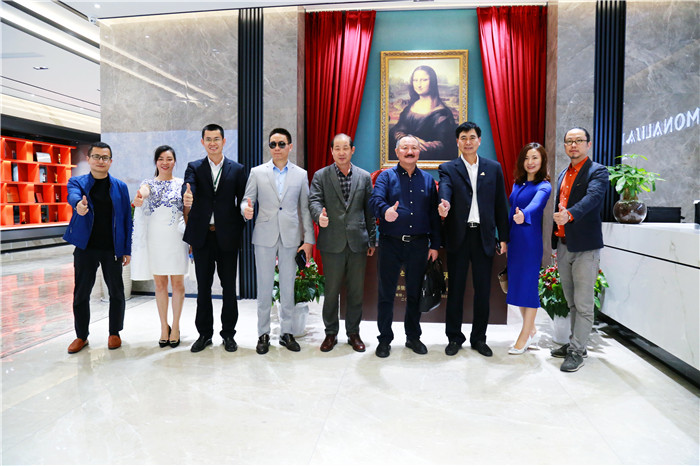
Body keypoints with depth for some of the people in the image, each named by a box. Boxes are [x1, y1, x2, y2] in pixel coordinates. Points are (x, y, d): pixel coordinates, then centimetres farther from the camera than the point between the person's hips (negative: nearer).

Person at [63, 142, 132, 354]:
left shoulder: (120, 187, 5)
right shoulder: (77, 182, 4)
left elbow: (126, 219, 4)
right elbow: (72, 195, -20)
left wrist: (127, 249, -1)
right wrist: (79, 204, -46)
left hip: (112, 248, 0)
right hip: (86, 247, 0)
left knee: (116, 292, 6)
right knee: (81, 293, 8)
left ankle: (114, 333, 24)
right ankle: (81, 336, 24)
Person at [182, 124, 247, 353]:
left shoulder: (237, 169, 5)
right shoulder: (194, 168, 7)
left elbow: (242, 202, 2)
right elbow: (188, 188, -13)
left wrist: (239, 231, -7)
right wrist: (186, 199, -37)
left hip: (227, 236, -1)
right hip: (202, 236, 1)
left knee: (229, 287, 6)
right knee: (203, 287, 9)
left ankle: (228, 334, 19)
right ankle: (204, 333, 22)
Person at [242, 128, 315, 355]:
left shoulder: (300, 174, 7)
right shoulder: (257, 172, 6)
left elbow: (305, 208, 6)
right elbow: (247, 200, 5)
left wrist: (309, 239, 1)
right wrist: (246, 209, -20)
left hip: (290, 237, 1)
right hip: (265, 236, 0)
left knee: (288, 287, 7)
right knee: (264, 287, 4)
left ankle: (286, 332, 20)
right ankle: (263, 334, 17)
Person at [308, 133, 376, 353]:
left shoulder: (364, 177, 10)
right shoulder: (320, 176, 5)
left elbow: (369, 210, 10)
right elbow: (314, 201, -7)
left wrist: (372, 240, 9)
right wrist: (319, 216, -30)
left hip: (358, 243, 2)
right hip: (332, 243, -1)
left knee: (356, 291, 9)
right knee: (331, 291, 6)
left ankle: (353, 333, 24)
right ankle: (331, 333, 22)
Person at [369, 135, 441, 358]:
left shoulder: (427, 180, 12)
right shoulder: (386, 176, 3)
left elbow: (434, 214, 10)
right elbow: (375, 199, -15)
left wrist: (435, 245, 6)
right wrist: (385, 211, -38)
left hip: (419, 245, 2)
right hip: (391, 244, -2)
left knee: (415, 293, 11)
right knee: (386, 293, 4)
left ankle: (413, 337, 27)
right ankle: (384, 339, 18)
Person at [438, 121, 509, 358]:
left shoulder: (493, 168, 10)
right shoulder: (448, 168, 4)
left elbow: (500, 205, 9)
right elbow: (445, 189, -18)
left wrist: (504, 237, 5)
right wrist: (445, 204, -41)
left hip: (484, 237, 2)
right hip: (458, 236, -2)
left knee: (483, 291, 8)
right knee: (455, 290, 6)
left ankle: (479, 338, 23)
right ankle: (454, 338, 20)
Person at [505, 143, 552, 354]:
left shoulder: (543, 186, -9)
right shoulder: (517, 183, 11)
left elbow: (536, 203, -30)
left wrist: (524, 215, -51)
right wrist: (505, 237, 11)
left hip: (530, 239, -7)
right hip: (514, 239, 7)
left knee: (529, 284, -1)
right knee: (516, 283, 12)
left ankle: (524, 337, 9)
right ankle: (531, 331, 28)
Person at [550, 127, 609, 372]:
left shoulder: (597, 172, -5)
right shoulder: (563, 175, 17)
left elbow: (593, 197, -24)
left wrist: (569, 214, -42)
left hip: (585, 247, -7)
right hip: (563, 246, 7)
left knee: (583, 303, -2)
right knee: (572, 302, 15)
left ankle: (577, 351, 5)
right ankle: (575, 343, 26)